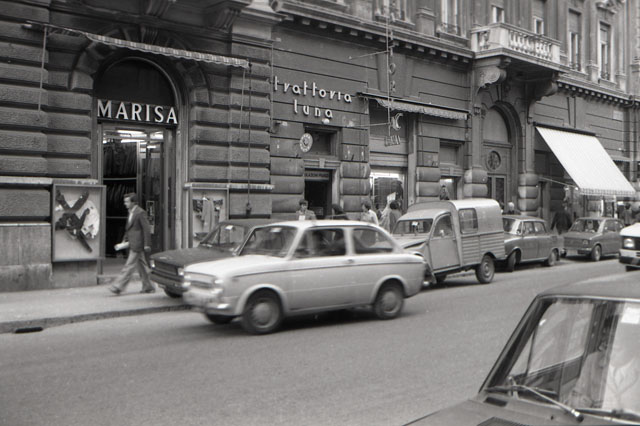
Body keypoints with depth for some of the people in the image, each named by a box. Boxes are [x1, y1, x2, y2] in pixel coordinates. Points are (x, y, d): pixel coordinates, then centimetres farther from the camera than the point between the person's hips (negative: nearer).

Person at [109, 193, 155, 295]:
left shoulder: (140, 213, -13)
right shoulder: (131, 212, 15)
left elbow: (146, 229, -14)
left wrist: (147, 245, -16)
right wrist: (125, 240, 15)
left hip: (137, 244, -9)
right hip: (132, 244, 9)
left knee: (129, 265, -7)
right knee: (141, 265, 12)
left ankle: (118, 287, -7)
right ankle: (148, 286, 19)